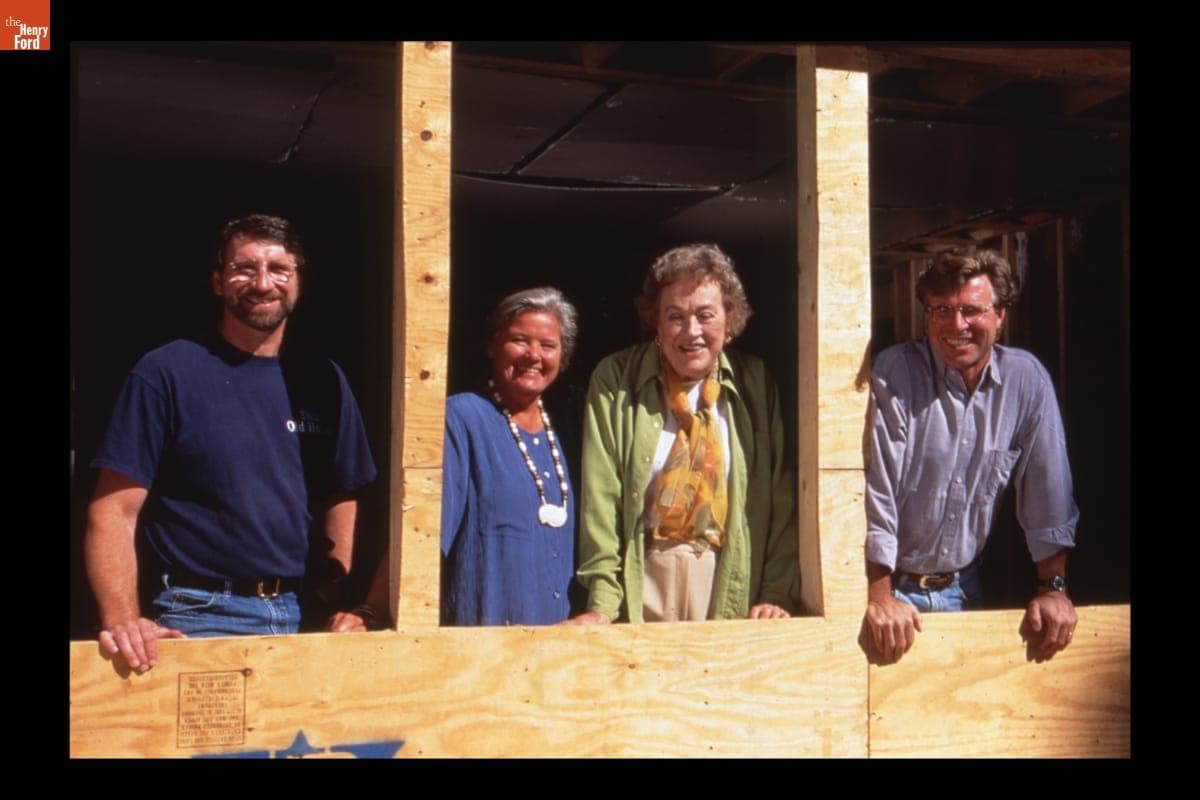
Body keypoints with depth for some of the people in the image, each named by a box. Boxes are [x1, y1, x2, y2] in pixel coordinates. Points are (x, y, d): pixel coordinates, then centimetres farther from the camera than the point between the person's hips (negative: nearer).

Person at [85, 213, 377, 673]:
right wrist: (123, 620, -24)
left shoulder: (323, 382, 6)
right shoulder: (166, 373, -7)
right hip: (199, 618, -4)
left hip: (298, 618, 4)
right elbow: (114, 511, -10)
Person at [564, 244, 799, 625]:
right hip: (641, 583, -1)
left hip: (730, 585, 2)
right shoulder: (615, 381, -4)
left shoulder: (755, 384, 3)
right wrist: (603, 601, -16)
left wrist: (777, 594, -4)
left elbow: (781, 496, 3)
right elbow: (601, 494, -9)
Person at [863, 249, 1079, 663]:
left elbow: (1047, 489, 1)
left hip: (963, 590, 3)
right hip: (894, 584, -3)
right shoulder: (893, 373, -14)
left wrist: (1053, 587, -1)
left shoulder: (1027, 379, -4)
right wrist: (880, 596, -18)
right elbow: (875, 489, -16)